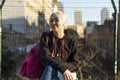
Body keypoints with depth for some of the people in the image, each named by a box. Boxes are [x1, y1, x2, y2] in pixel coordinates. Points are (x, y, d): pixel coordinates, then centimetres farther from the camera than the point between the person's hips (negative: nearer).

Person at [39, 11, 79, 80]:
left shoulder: (71, 40, 5)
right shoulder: (46, 37, 4)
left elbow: (74, 63, 3)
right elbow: (45, 58, -12)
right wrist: (63, 68, -25)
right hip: (46, 72, 1)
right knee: (49, 68, -36)